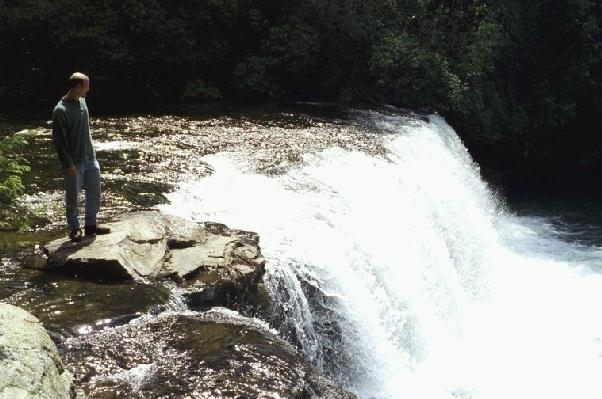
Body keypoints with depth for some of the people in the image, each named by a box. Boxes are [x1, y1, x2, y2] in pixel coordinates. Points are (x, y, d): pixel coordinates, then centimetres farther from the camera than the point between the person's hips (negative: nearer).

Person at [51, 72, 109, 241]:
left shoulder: (82, 101, 4)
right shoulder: (60, 110, -20)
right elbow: (59, 140, -19)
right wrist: (68, 164, -19)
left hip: (90, 158, 7)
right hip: (74, 162, -7)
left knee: (94, 193, 13)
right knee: (73, 197, 8)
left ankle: (90, 225, 27)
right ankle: (74, 228, 23)